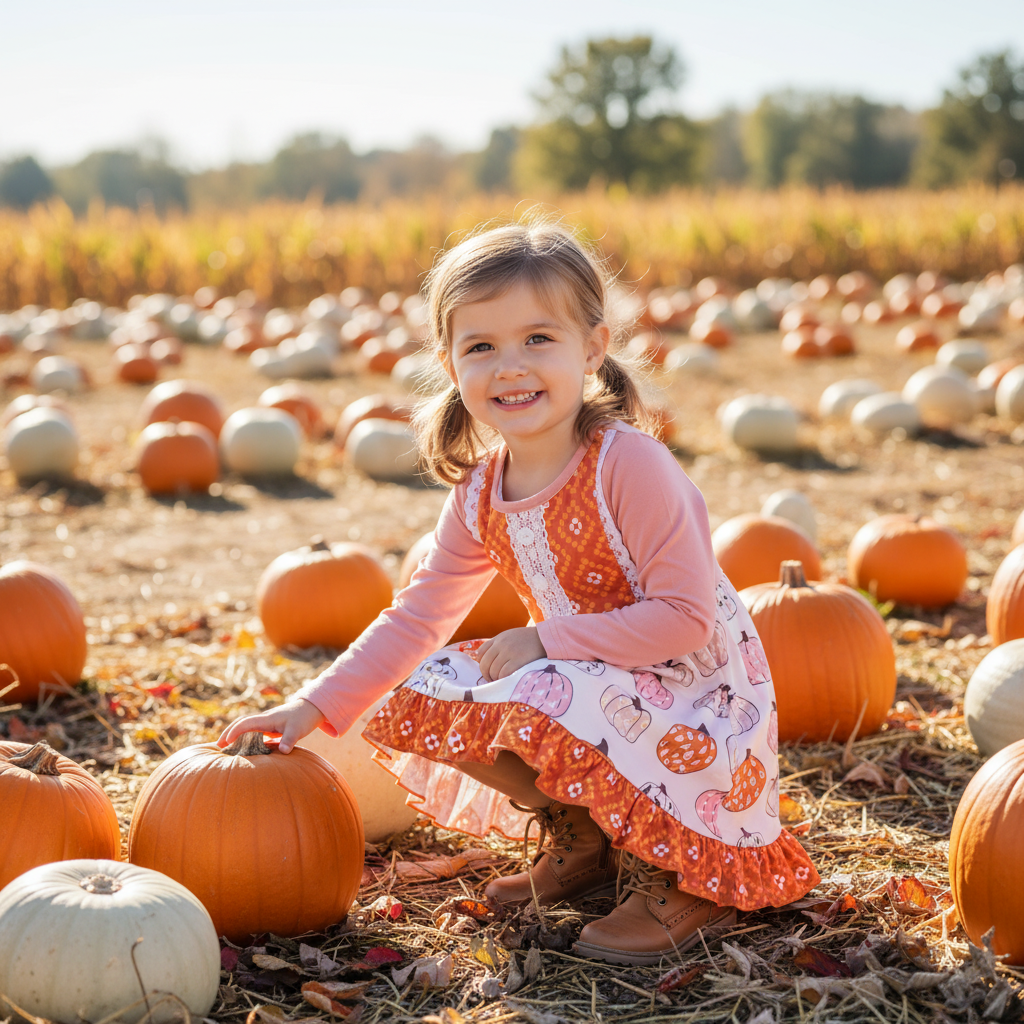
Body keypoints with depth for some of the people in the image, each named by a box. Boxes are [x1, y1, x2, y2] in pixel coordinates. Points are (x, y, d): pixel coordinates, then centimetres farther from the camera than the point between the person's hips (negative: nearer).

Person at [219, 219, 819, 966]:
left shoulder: (631, 463, -23)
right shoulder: (480, 496, -1)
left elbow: (684, 618, -25)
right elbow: (417, 617, 6)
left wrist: (545, 640, -22)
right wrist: (316, 707, -1)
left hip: (694, 693, -7)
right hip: (584, 683, 8)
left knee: (531, 714, -32)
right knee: (421, 699, -3)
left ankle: (682, 881, -8)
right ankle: (581, 840, 14)